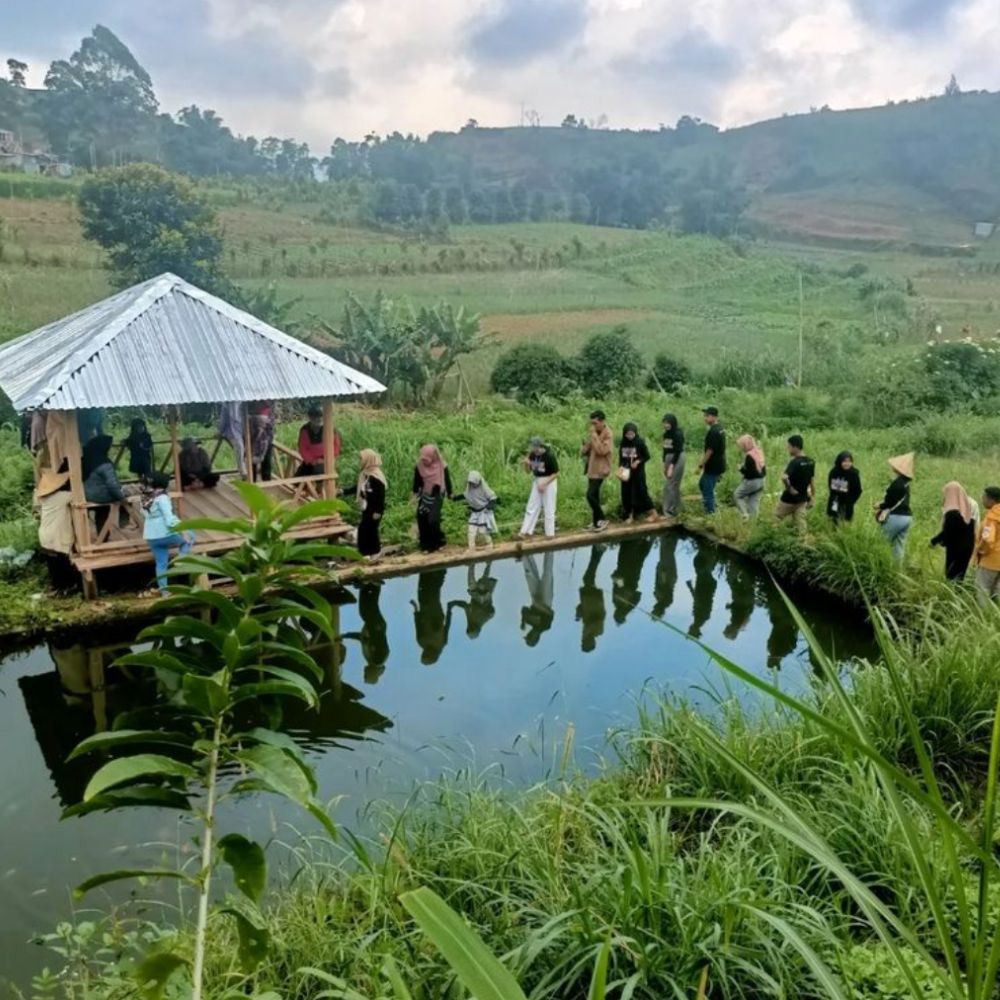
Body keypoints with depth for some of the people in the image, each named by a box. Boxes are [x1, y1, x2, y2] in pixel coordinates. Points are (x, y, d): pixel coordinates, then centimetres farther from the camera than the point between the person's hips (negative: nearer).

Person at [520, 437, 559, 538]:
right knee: (531, 507, 7)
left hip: (549, 482, -6)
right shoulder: (533, 454, -3)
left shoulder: (549, 455, -19)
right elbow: (528, 470, 8)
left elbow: (556, 473, -15)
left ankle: (550, 533, 11)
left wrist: (544, 484, -20)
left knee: (548, 509, 1)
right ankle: (526, 531, 12)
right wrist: (527, 463, -14)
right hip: (536, 482, 6)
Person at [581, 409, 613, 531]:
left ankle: (602, 519, -1)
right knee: (594, 496, 11)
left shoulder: (608, 435, -14)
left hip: (600, 470, -9)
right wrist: (585, 448, -2)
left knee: (591, 495, -15)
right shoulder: (596, 433, 13)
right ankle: (596, 523, 19)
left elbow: (602, 450, -28)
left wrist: (594, 435, -23)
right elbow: (585, 451, 22)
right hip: (592, 469, 9)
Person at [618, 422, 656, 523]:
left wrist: (638, 461, -20)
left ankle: (652, 513, 9)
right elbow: (620, 458, 10)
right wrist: (620, 467, -7)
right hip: (626, 472, 4)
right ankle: (629, 515, 15)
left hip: (638, 471, -4)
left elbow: (647, 456, -5)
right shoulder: (622, 444, 2)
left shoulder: (640, 442, -9)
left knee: (641, 492, -3)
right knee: (626, 493, 4)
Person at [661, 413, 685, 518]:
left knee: (669, 486, -9)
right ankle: (675, 509, 20)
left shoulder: (678, 434, -15)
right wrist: (664, 464, 11)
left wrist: (671, 466, -21)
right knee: (674, 486, 13)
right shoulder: (666, 434, 8)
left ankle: (669, 511, -6)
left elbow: (678, 451, -18)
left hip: (677, 460, -8)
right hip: (668, 458, 8)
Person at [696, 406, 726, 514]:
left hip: (713, 466, -10)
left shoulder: (713, 431, -22)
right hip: (719, 464, 10)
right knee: (702, 484, 23)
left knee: (708, 491, -1)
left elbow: (710, 451, -22)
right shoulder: (721, 428, 9)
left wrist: (701, 465, -13)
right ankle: (711, 507, 28)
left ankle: (710, 512, 5)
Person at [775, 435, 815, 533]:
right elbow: (812, 481, 10)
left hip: (790, 498, -7)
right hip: (802, 499, 7)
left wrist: (789, 488, -21)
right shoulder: (811, 462, 2)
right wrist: (812, 498, 17)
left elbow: (784, 477, -38)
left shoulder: (794, 462, -22)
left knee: (776, 520, 12)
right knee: (801, 524, 11)